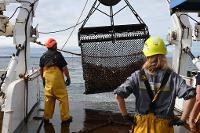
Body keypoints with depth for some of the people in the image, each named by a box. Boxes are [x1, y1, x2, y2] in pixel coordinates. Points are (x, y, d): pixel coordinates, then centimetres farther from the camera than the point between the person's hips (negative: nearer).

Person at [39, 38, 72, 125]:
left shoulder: (43, 56, 9)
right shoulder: (57, 55, -8)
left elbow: (41, 69, 14)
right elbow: (64, 68, -10)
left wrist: (43, 79, 24)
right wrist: (68, 78, -1)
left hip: (47, 79, 6)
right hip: (57, 79, -6)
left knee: (48, 98, 14)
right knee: (63, 98, 3)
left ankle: (46, 118, 19)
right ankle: (65, 118, 8)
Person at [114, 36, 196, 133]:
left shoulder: (138, 76, -9)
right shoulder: (172, 77, -9)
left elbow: (118, 95, -16)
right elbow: (191, 95, -17)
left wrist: (126, 116, -5)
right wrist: (182, 120, -7)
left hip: (142, 124, 1)